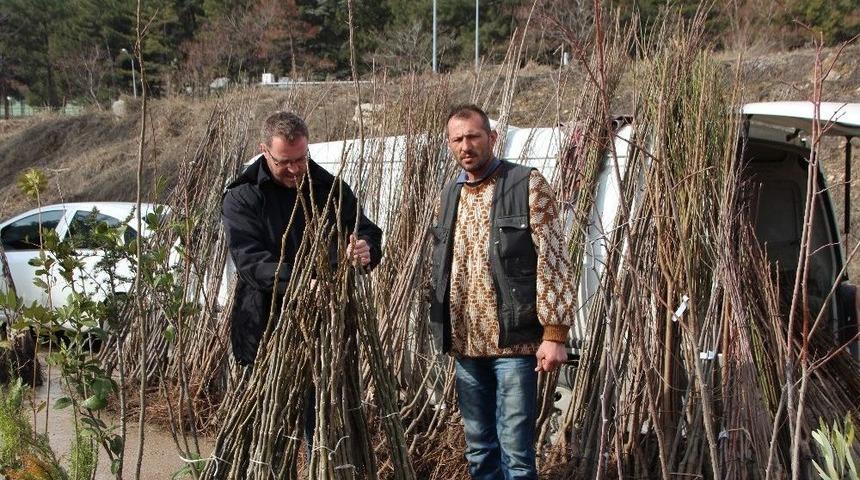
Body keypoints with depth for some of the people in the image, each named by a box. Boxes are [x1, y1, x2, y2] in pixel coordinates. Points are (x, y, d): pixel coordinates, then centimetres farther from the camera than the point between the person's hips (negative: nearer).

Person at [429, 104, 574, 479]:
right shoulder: (449, 194, 12)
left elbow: (553, 263, -10)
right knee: (479, 449, 14)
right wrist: (442, 331, 16)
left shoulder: (528, 186, -6)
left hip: (513, 341, -6)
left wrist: (555, 334, -16)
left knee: (515, 450, -3)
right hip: (465, 344, 6)